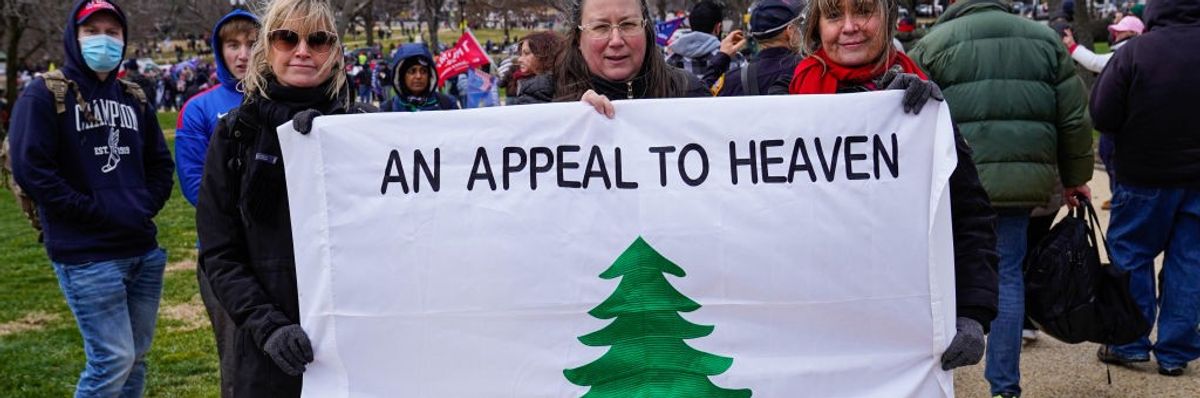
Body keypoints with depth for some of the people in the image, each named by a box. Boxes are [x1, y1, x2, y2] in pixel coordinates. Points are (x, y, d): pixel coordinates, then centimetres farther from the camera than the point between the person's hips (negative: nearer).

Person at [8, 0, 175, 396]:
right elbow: (30, 170, -14)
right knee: (113, 359, -8)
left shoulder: (134, 98, 14)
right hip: (87, 256, -6)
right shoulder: (44, 95, -4)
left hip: (144, 250, 6)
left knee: (136, 357, 12)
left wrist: (146, 206, 2)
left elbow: (160, 162, 20)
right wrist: (97, 212, -15)